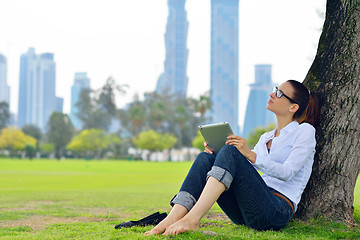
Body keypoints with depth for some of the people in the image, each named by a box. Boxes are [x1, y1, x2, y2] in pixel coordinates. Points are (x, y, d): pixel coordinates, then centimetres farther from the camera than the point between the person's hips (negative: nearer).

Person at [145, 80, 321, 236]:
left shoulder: (305, 131, 5)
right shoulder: (266, 137, 26)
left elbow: (287, 173, -11)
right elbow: (245, 169, 20)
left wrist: (251, 155, -25)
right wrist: (217, 154, 2)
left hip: (278, 211, -7)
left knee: (231, 151, -26)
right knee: (205, 158, -12)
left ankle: (192, 219, -38)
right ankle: (171, 219, -29)